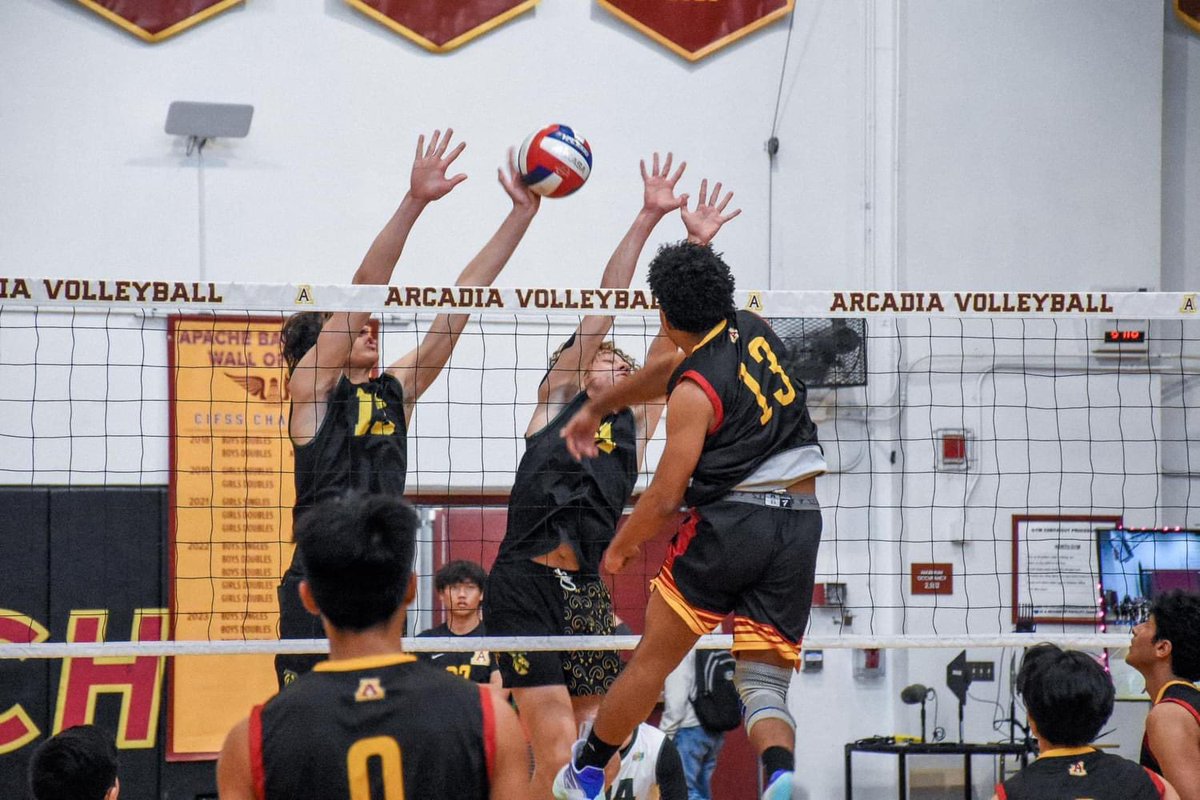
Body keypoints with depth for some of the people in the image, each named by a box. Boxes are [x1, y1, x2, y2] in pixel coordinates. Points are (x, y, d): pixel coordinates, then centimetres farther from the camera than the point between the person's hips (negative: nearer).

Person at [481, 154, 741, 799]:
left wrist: (697, 243, 10)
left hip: (587, 594, 5)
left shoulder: (634, 425, 18)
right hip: (525, 584, -5)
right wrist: (648, 218, 1)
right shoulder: (557, 401, 10)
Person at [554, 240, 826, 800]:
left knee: (652, 660, 10)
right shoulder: (754, 331, 12)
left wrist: (621, 546, 12)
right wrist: (596, 408, 41)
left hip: (730, 521, -6)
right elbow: (669, 370, 29)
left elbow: (664, 497, -7)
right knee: (765, 686, 3)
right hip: (801, 524, 6)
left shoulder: (695, 392, -8)